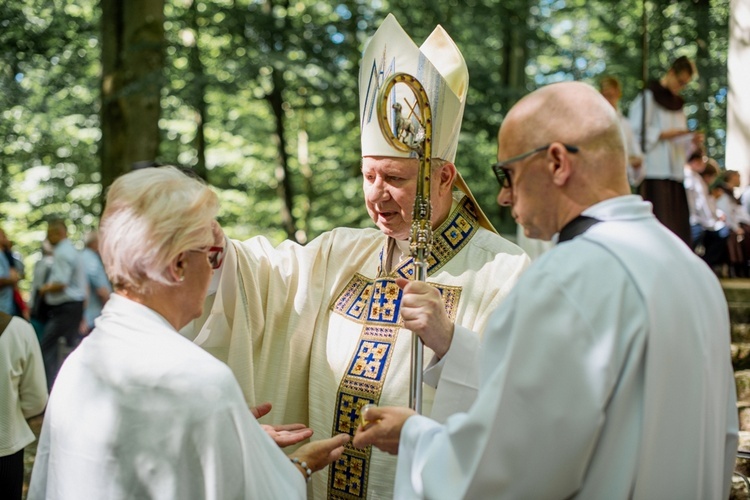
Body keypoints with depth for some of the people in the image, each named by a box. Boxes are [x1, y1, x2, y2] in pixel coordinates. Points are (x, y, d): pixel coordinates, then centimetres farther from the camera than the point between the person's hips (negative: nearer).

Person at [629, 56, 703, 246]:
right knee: (658, 221, -13)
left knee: (677, 223, 1)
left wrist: (692, 142, 1)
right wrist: (666, 134, -17)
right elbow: (638, 131, -10)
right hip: (654, 171, -7)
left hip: (674, 171, 7)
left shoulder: (677, 103, 20)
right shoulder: (649, 96, 0)